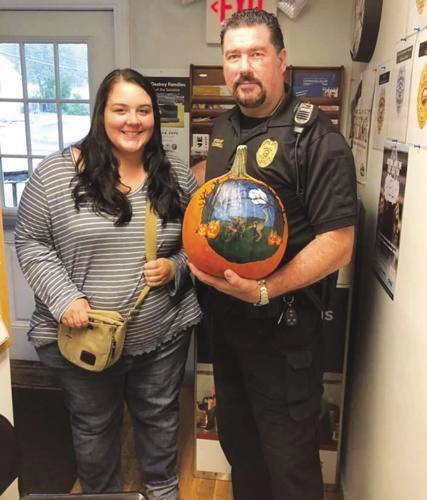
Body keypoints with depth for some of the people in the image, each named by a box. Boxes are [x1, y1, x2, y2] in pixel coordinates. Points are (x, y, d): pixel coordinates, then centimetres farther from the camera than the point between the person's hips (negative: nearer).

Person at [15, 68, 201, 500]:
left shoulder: (178, 178, -1)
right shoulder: (57, 172, -9)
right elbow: (30, 242, -4)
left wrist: (175, 268, -12)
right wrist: (63, 296, -16)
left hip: (162, 334, 2)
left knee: (159, 418, 22)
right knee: (94, 427, 20)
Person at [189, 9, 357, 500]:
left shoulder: (316, 138, -15)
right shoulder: (223, 128, 7)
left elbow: (338, 242, -19)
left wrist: (265, 290, -27)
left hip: (283, 324, -7)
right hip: (223, 313, 7)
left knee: (288, 457, 10)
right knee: (235, 435, 24)